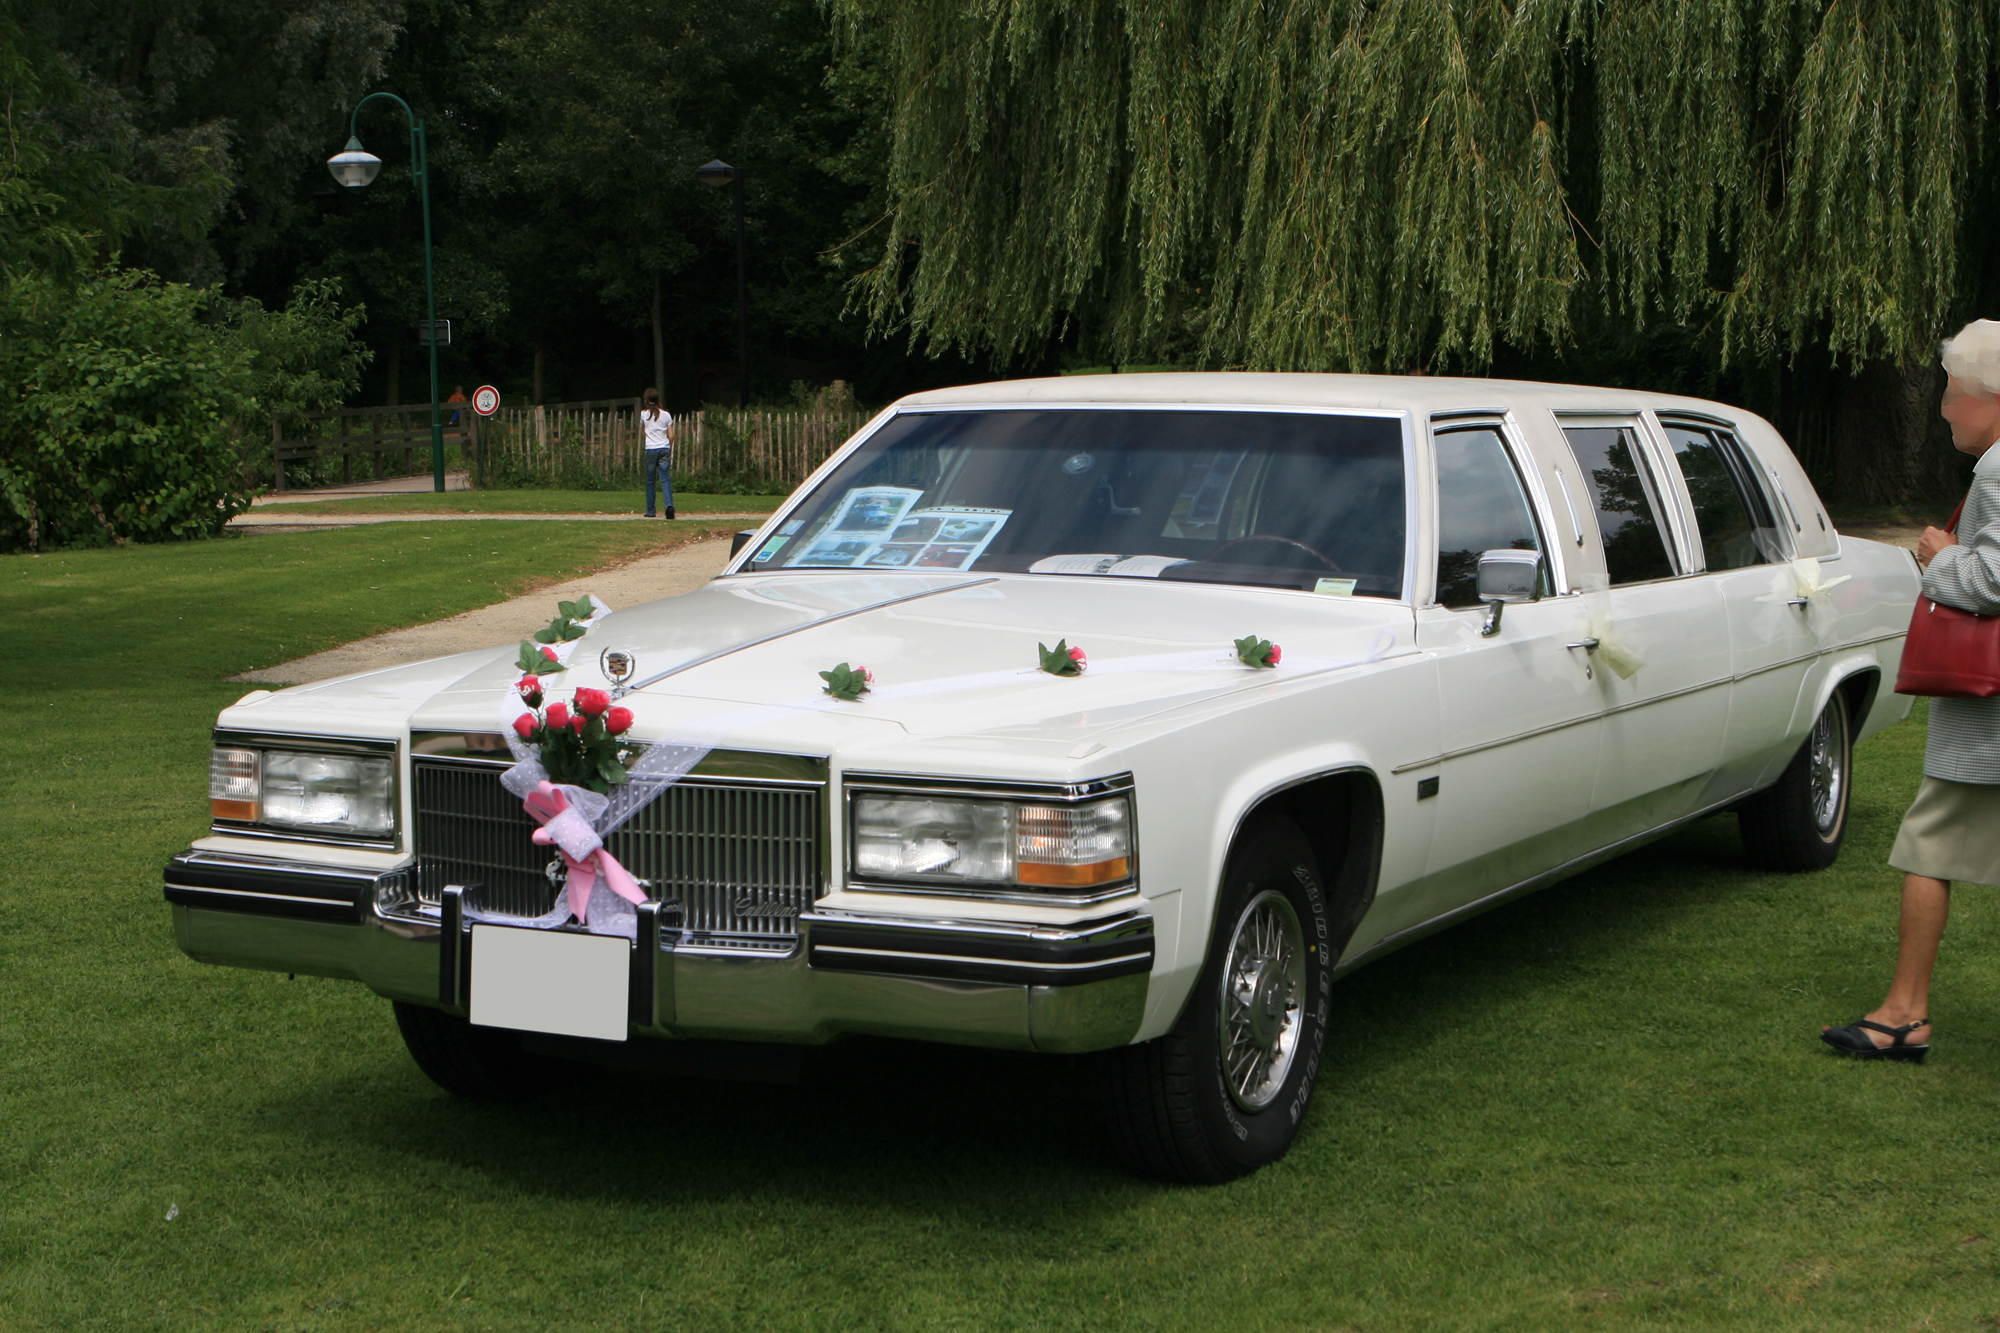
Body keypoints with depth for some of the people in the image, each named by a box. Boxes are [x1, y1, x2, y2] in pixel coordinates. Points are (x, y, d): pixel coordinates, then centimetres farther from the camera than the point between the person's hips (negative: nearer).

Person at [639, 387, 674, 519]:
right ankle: (669, 505, -25)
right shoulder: (666, 414, 6)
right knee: (665, 480, -3)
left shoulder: (644, 414, 3)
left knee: (650, 481, 8)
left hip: (650, 450, -1)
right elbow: (671, 436, 5)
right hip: (665, 449, 1)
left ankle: (650, 511, 10)